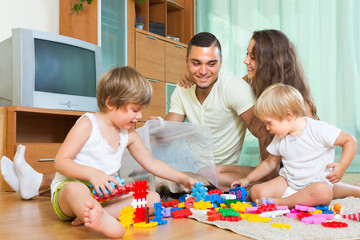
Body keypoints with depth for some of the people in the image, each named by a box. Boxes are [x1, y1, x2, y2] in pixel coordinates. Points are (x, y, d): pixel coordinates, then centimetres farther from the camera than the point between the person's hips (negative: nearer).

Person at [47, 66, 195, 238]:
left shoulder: (129, 135, 9)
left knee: (153, 198, -11)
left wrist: (183, 179, 15)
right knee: (75, 189, -41)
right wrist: (91, 173, -31)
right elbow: (60, 161, -15)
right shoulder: (88, 124, -10)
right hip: (68, 188, -6)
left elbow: (151, 163, 19)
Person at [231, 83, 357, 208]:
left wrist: (342, 166, -21)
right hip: (287, 182, 4)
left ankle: (280, 202, -26)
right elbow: (270, 163, 18)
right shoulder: (280, 139, 5)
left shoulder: (319, 129, -13)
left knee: (323, 193, -40)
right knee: (257, 192, -21)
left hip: (316, 183, -3)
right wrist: (247, 179, 15)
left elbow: (350, 140, -7)